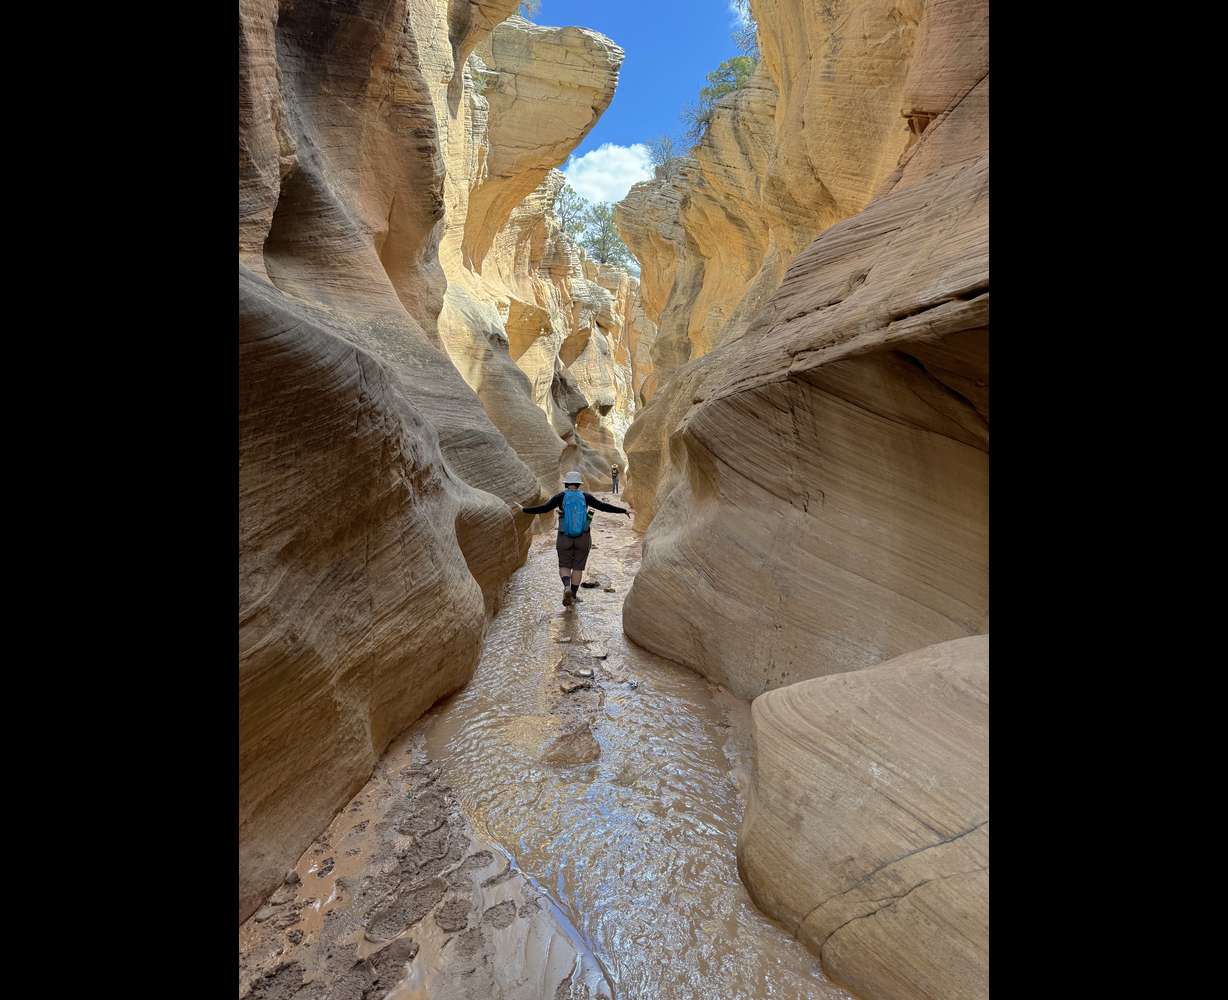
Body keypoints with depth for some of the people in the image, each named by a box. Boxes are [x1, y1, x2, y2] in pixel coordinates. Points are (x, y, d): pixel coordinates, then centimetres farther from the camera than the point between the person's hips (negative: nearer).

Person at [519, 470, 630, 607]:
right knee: (578, 567, 14)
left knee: (564, 566, 12)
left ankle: (567, 588, -14)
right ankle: (573, 595, 19)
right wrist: (623, 511, 3)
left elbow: (543, 508, -10)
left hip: (565, 538, -1)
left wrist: (524, 510, 1)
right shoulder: (586, 496, -3)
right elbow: (604, 506, -4)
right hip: (583, 538, 1)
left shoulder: (560, 496, -5)